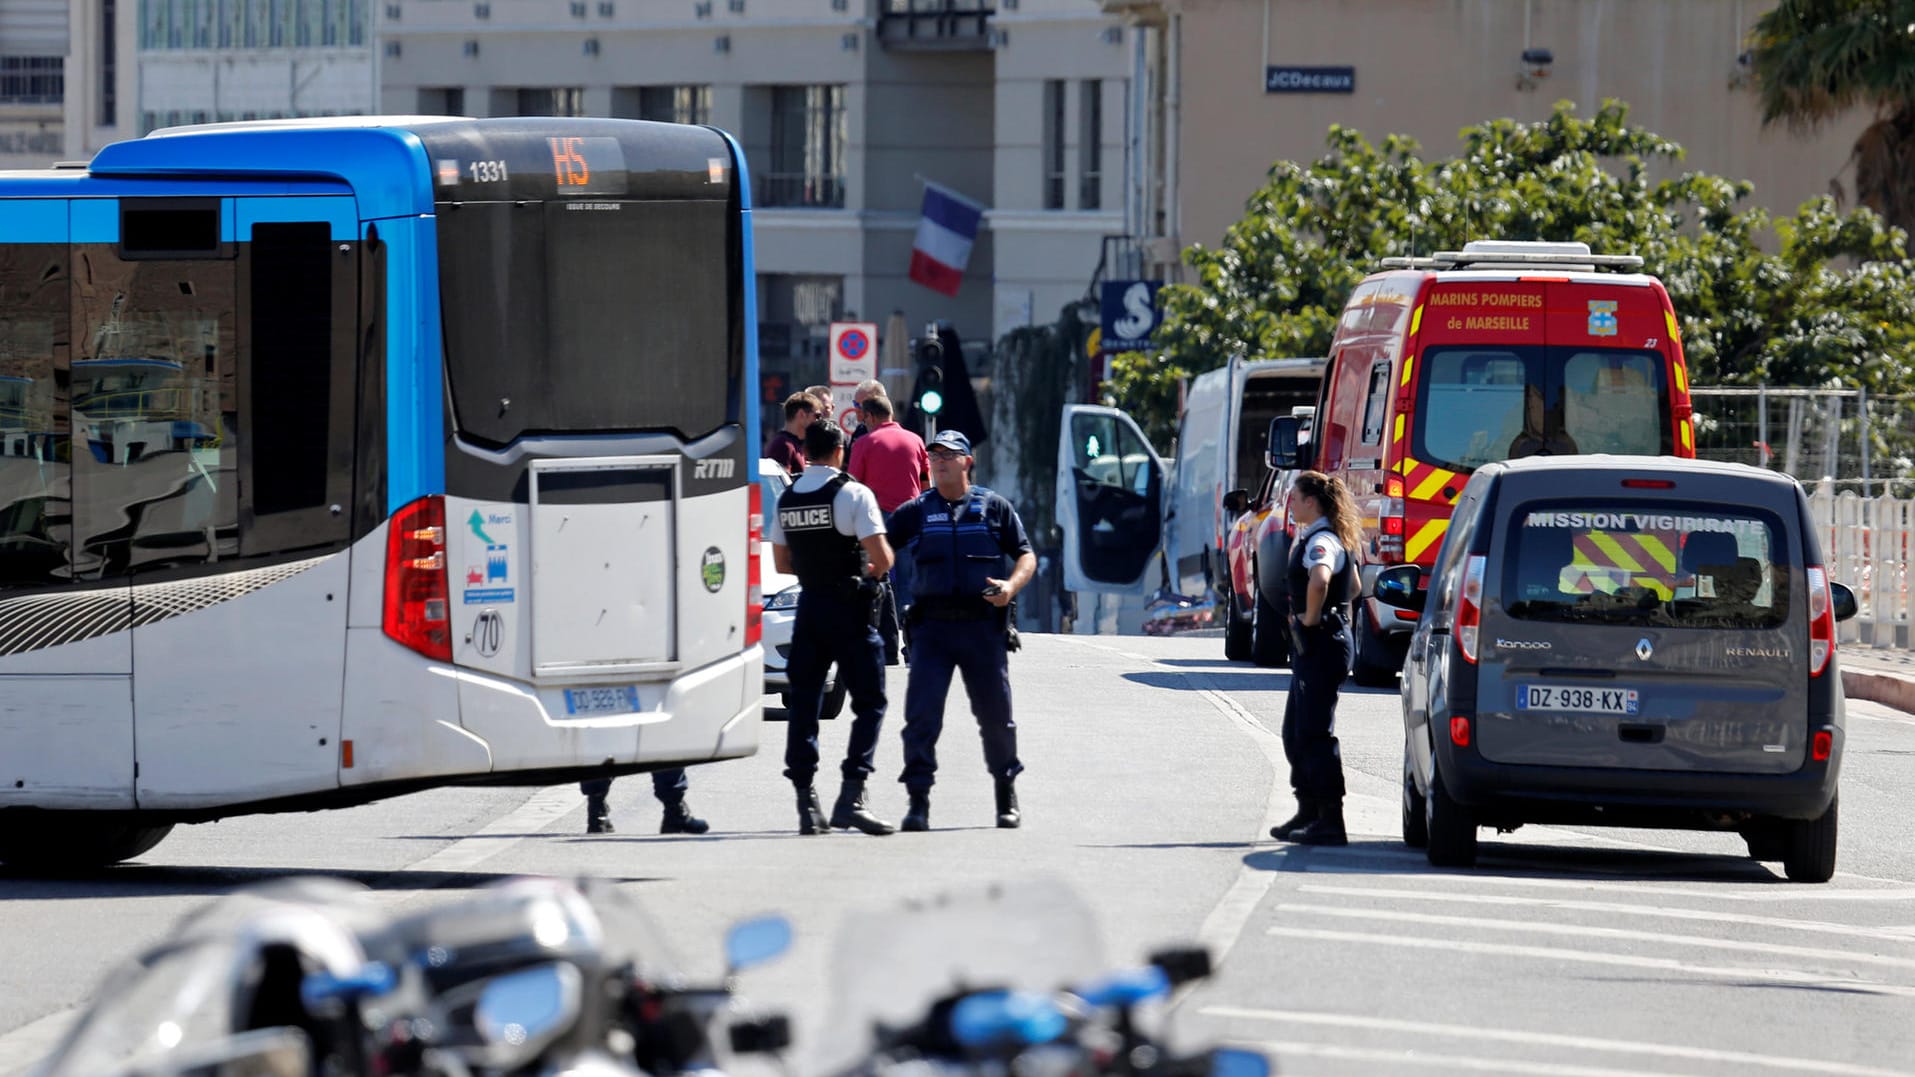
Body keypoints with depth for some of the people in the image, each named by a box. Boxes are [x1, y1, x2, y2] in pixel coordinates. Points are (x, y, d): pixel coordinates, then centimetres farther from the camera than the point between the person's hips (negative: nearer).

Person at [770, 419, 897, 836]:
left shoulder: (787, 499, 8)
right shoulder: (853, 494, -10)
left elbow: (782, 563, 15)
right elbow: (881, 557, -16)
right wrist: (874, 571, 5)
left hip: (809, 605, 5)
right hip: (849, 608, -5)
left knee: (804, 703, 9)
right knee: (869, 702, 0)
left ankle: (807, 805, 6)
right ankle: (851, 798, -13)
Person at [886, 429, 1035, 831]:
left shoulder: (993, 507, 7)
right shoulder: (917, 511, 9)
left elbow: (1026, 556, 7)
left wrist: (1011, 587, -12)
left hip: (983, 625, 0)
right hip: (932, 626, 0)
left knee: (996, 714, 7)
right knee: (921, 714, -9)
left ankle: (1007, 797, 23)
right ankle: (918, 801, -6)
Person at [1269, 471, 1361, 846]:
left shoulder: (1321, 542, -16)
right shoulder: (1310, 538, 16)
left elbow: (1319, 580, -40)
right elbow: (1353, 586, 31)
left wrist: (1311, 618, -23)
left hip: (1321, 644, -11)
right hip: (1311, 646, 11)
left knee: (1315, 733, -9)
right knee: (1296, 732, 16)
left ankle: (1330, 822, -8)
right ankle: (1308, 813, 23)